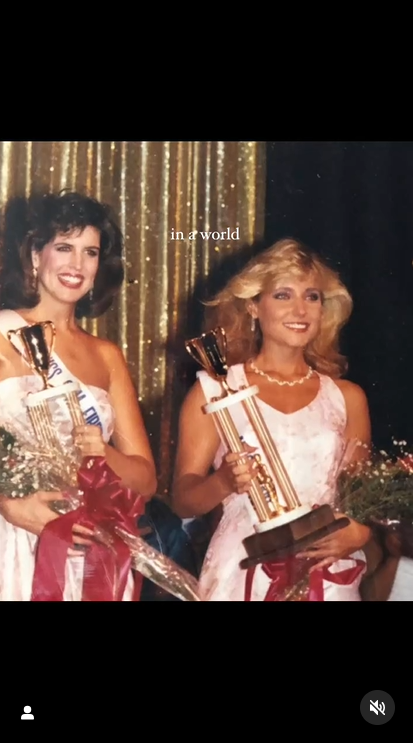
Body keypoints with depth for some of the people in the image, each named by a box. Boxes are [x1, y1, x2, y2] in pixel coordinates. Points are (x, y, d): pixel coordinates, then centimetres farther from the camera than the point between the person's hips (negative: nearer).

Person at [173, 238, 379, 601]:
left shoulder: (348, 397, 6)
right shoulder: (214, 390, -1)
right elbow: (183, 499, -3)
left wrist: (358, 533, -8)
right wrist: (225, 482, -22)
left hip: (329, 577, 2)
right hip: (242, 575, -2)